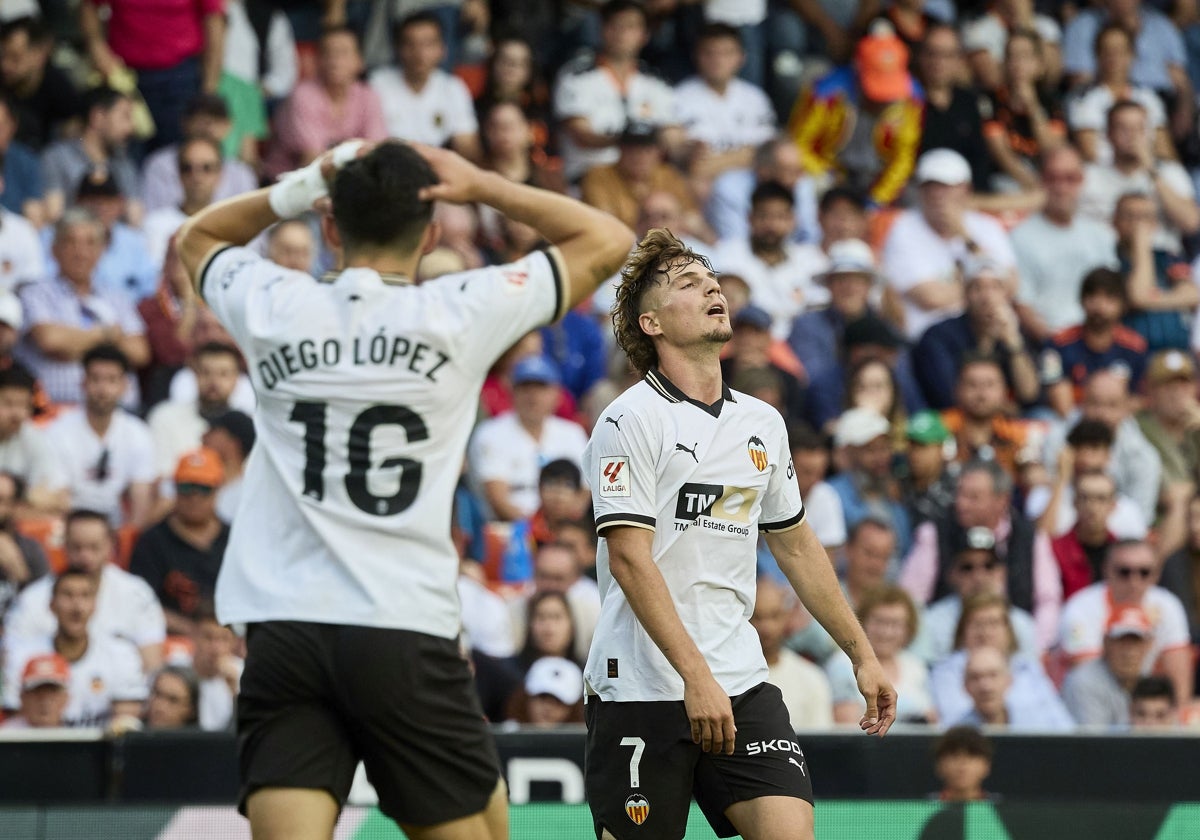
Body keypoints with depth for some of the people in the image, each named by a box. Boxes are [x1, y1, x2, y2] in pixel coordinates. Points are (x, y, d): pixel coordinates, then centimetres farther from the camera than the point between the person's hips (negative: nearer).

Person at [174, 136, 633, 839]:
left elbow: (197, 236, 28)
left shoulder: (275, 307, 4)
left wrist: (301, 188, 15)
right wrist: (482, 187, 10)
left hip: (283, 628, 2)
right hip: (407, 632, -2)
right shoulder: (462, 313, -2)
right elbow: (609, 241, 10)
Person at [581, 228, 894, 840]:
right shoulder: (632, 420, -7)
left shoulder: (763, 423, 13)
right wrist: (695, 675, -22)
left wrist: (860, 653, 23)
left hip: (741, 685, 5)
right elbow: (629, 560, -14)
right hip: (641, 691, -5)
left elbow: (796, 544, 24)